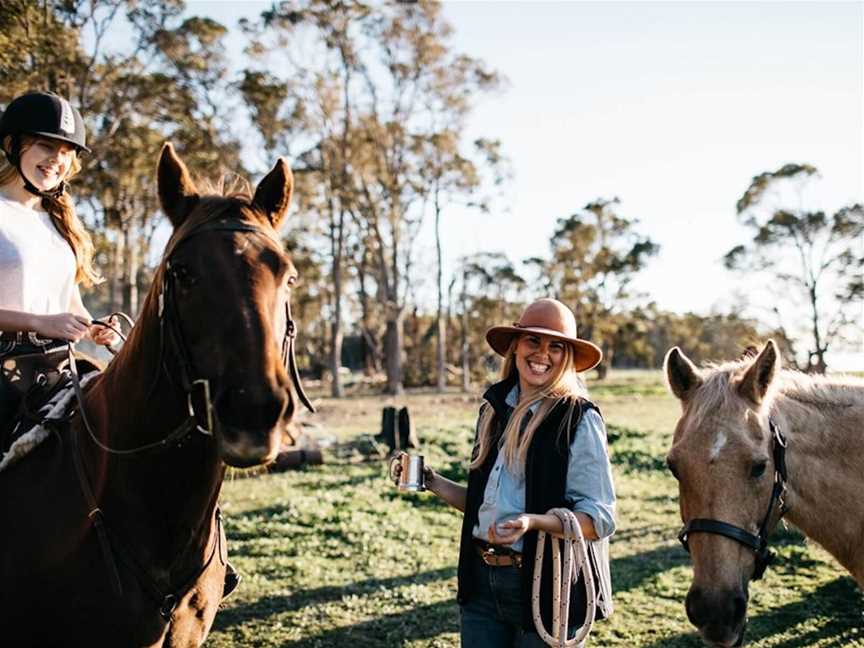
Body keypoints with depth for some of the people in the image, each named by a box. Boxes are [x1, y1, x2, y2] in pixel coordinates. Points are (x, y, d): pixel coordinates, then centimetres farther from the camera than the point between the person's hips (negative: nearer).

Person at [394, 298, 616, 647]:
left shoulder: (579, 419, -11)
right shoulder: (494, 410, 7)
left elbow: (600, 518, -14)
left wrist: (533, 522, -28)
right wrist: (433, 483, 4)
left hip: (546, 586, -5)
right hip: (481, 582, 6)